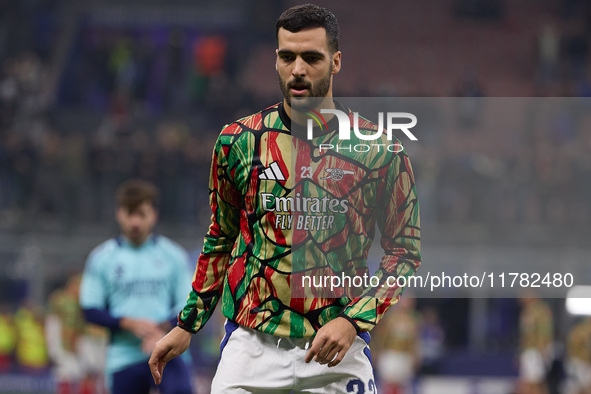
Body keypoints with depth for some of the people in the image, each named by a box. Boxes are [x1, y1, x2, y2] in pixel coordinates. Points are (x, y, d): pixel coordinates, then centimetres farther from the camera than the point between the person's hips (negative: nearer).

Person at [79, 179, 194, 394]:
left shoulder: (173, 255, 7)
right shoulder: (101, 257, 6)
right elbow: (90, 310, 4)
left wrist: (164, 328, -13)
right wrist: (128, 323, -12)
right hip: (124, 358, 1)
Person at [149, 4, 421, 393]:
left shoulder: (378, 150, -2)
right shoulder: (239, 141, 4)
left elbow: (405, 250, 2)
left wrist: (353, 321, -11)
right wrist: (186, 326, 13)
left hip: (338, 350, -1)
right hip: (251, 345, 1)